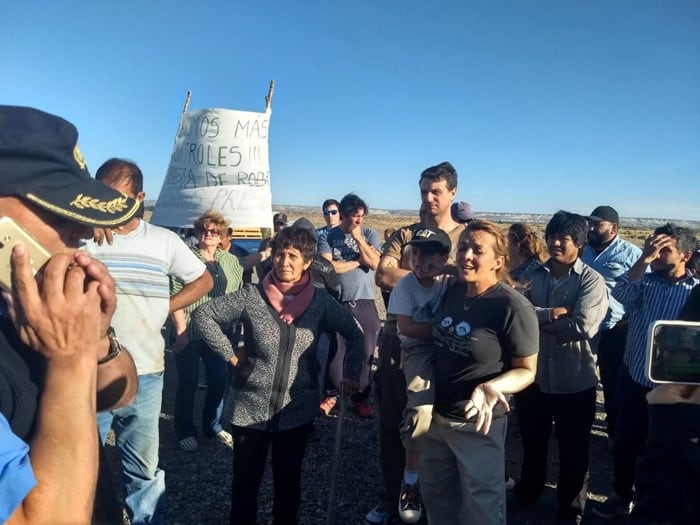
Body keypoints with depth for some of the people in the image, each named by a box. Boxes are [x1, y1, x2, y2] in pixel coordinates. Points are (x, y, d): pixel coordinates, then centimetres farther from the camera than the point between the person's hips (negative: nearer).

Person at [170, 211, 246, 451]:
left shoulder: (231, 261, 9)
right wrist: (181, 330, -16)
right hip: (190, 333, -4)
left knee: (220, 380, 12)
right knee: (188, 383, 7)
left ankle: (213, 426, 31)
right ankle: (184, 431, 24)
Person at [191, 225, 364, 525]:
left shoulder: (320, 301, -6)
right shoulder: (251, 297, -11)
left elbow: (353, 334, 4)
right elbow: (202, 314, -7)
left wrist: (351, 374, -2)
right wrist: (230, 355, -9)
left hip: (297, 411, 1)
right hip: (250, 409, -1)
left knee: (288, 480, 18)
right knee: (245, 481, 14)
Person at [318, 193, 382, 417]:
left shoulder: (370, 234, 4)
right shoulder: (328, 237, 0)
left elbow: (374, 263, -8)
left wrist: (358, 238, -9)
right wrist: (358, 261, -6)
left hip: (365, 302, 1)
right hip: (337, 302, -1)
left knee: (365, 352, 6)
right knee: (334, 351, 6)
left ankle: (361, 397, 20)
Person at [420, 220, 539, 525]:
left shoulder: (513, 308, -23)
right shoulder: (453, 292, -3)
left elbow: (527, 370, -16)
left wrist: (492, 387, -33)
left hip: (477, 424, -6)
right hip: (436, 415, 7)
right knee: (435, 493, 26)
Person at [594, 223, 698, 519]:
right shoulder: (644, 281, -1)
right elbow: (619, 294, -22)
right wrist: (644, 259, -26)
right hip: (632, 379, 2)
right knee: (624, 443, 14)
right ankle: (621, 496, 36)